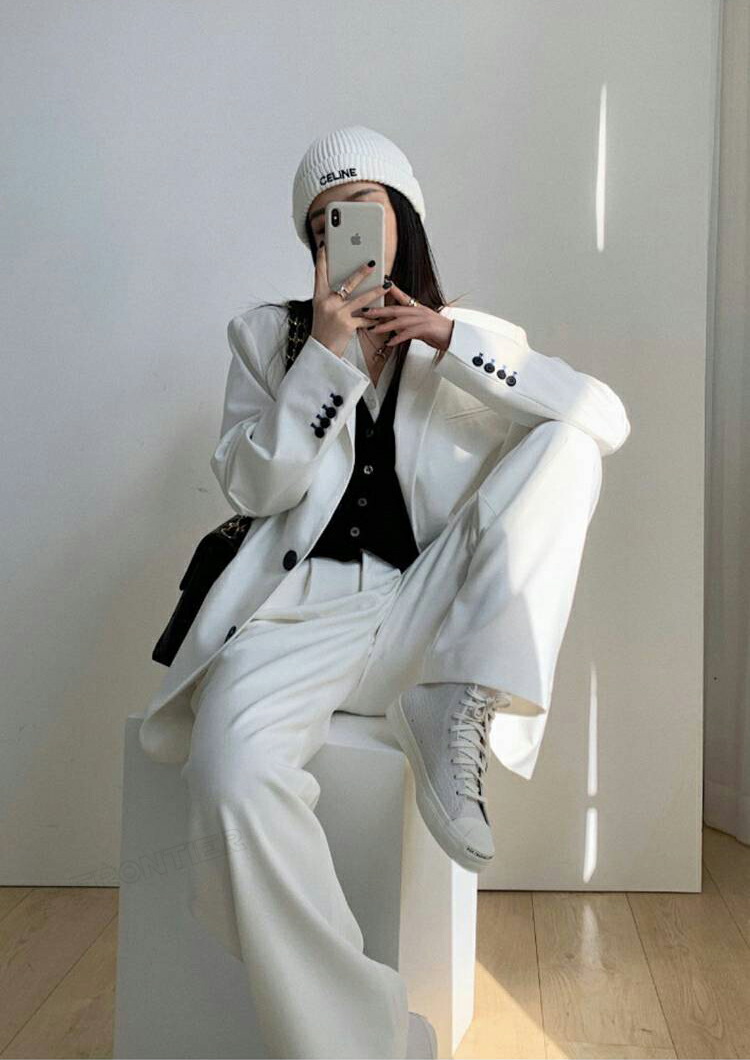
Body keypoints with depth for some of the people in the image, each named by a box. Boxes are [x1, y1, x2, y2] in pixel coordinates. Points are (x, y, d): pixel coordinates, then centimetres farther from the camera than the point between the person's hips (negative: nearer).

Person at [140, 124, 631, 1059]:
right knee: (235, 774, -33)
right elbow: (251, 488, 2)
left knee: (566, 441, -14)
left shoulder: (475, 340, 14)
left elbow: (608, 419, -2)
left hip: (427, 615, 2)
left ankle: (466, 715, -23)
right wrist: (325, 352, -7)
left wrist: (453, 341, -8)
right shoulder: (268, 334, 14)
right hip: (307, 604, -1)